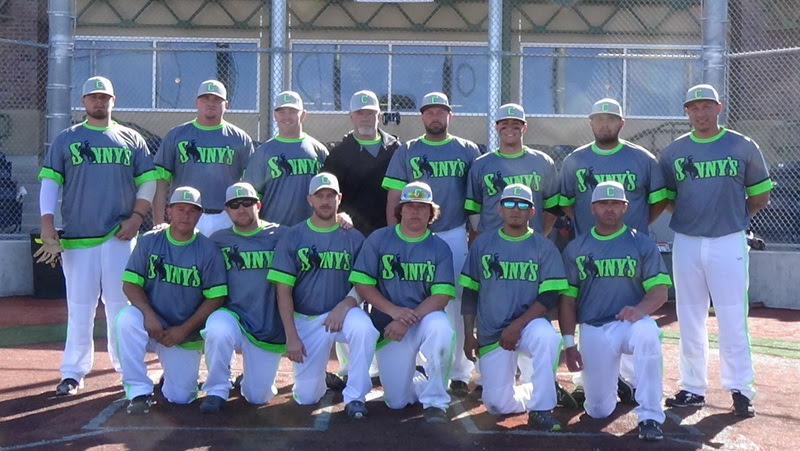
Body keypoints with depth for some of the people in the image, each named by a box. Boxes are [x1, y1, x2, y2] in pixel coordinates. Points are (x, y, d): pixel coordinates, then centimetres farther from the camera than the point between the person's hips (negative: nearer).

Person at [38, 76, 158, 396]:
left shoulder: (132, 140, 10)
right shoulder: (66, 139, 9)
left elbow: (149, 181, 8)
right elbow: (49, 181, 5)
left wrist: (137, 217, -5)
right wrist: (47, 221, -8)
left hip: (120, 236, 0)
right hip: (78, 237, 0)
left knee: (120, 304, 3)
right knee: (79, 307, 2)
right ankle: (73, 372, 9)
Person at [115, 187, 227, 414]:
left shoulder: (208, 249, -6)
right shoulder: (149, 241, -2)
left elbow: (216, 298, -7)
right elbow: (130, 283, -5)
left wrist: (183, 330, -13)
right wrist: (148, 313, -23)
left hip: (186, 334, 0)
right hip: (151, 324, 1)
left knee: (180, 397, -9)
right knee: (127, 318, -33)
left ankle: (174, 375, 31)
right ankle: (139, 391, -18)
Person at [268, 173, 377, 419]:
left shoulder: (354, 238, 0)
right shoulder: (293, 237, -1)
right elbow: (283, 290, -3)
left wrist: (344, 306, -22)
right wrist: (291, 335, -10)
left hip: (342, 313, -1)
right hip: (305, 319, 1)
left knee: (364, 328, -36)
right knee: (306, 396, -1)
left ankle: (355, 396, -18)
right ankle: (322, 379, 36)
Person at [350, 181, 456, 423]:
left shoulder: (440, 248, -2)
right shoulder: (378, 239, -2)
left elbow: (442, 295, -10)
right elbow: (362, 284, -6)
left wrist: (408, 320, -23)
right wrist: (394, 311, -20)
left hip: (425, 318, -1)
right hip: (389, 326, 1)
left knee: (440, 328, -37)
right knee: (397, 401, -1)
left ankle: (435, 401, -17)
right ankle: (421, 381, 36)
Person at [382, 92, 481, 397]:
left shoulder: (468, 151, 9)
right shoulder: (406, 152, 8)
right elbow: (393, 199, 5)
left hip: (456, 237, 0)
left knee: (457, 303, 1)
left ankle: (459, 372, 10)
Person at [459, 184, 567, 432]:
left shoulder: (544, 247, -1)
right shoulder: (482, 243, 4)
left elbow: (549, 297, -8)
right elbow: (469, 293, 7)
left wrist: (517, 326, -17)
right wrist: (469, 335, 2)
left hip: (530, 323, -2)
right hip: (490, 334, 2)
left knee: (547, 337, -37)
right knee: (497, 404, -2)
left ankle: (541, 408, -20)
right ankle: (535, 394, 30)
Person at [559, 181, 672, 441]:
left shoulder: (642, 243, 3)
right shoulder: (575, 248, 8)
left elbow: (660, 290, -4)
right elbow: (567, 299, 7)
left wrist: (640, 309, -26)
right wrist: (568, 343, -2)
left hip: (631, 322, -2)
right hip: (592, 331, 2)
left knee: (647, 333, -39)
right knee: (598, 411, 0)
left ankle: (650, 418, -29)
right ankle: (611, 376, 36)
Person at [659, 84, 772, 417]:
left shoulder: (743, 147, 1)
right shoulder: (672, 152, 6)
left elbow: (760, 195, 7)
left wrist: (734, 216, 2)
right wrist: (689, 215, 2)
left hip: (729, 243, -2)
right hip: (686, 243, 3)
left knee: (733, 320, 0)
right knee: (689, 321, 8)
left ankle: (740, 390, 11)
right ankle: (692, 389, 17)